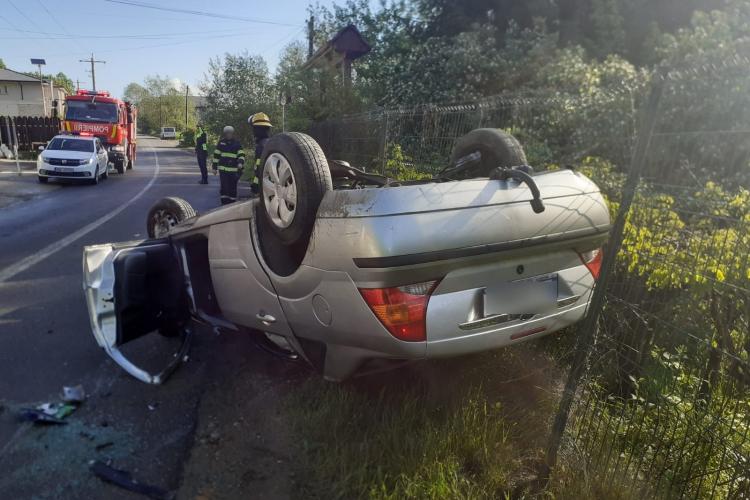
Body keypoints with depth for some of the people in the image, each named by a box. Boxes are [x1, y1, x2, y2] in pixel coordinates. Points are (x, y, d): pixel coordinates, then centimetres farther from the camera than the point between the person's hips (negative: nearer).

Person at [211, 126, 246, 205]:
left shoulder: (237, 143, 6)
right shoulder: (221, 142, 7)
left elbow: (241, 154, -1)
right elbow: (216, 155, 9)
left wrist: (240, 162, -21)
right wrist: (214, 167, 7)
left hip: (234, 170, 0)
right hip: (223, 169, 0)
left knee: (233, 188, 6)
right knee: (224, 187, -5)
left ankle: (232, 203, 18)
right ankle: (225, 203, 4)